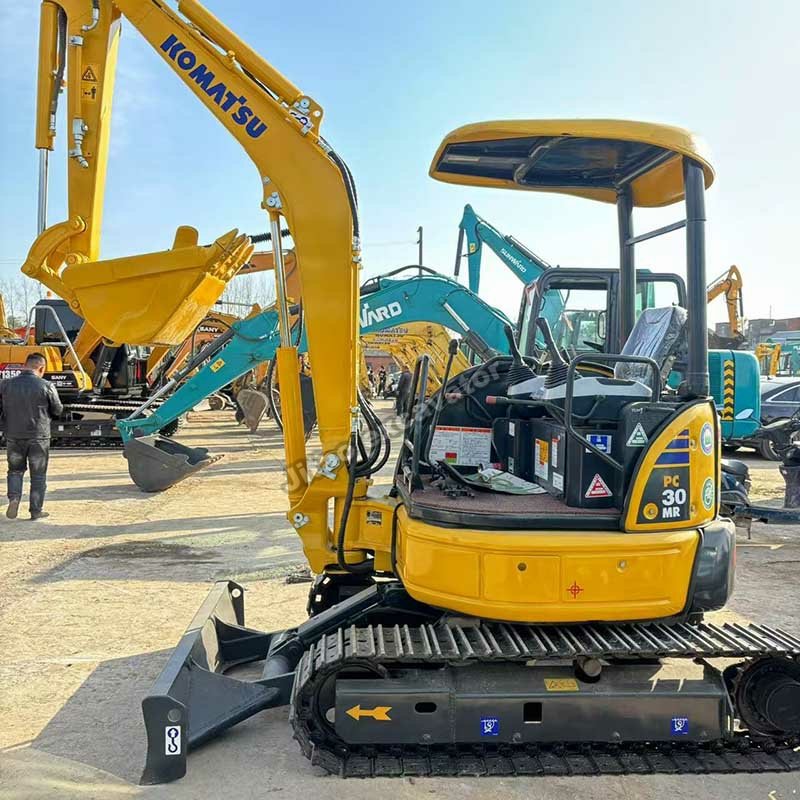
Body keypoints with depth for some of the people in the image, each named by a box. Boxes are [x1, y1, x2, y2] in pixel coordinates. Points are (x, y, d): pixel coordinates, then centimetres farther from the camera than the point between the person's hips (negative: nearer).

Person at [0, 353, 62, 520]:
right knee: (38, 475, 10)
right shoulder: (46, 386, -12)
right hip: (39, 437, -2)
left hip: (14, 436, 2)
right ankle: (36, 511, 13)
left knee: (15, 470, 21)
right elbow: (57, 410, -3)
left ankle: (14, 498, 0)